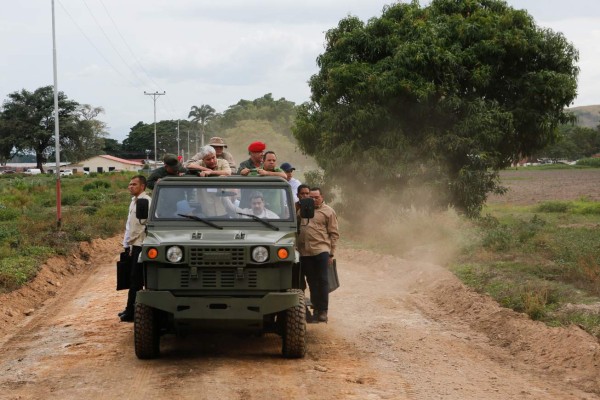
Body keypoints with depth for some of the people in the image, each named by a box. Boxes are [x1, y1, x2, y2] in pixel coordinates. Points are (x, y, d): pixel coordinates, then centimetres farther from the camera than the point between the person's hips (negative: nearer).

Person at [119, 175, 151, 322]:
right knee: (133, 279, 14)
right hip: (132, 245, 9)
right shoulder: (134, 200, 14)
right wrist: (127, 243, 15)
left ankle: (132, 312, -3)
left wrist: (132, 242, -13)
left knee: (136, 280, -6)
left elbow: (145, 225, -18)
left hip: (139, 246, -9)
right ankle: (130, 309, 22)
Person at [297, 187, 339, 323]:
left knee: (322, 281, -3)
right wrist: (297, 247, 10)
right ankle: (315, 308, 16)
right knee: (312, 282, 9)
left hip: (321, 251, -4)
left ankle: (323, 311, -1)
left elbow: (334, 234, 1)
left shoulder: (328, 212, 4)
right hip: (305, 251, 4)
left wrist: (331, 254, -4)